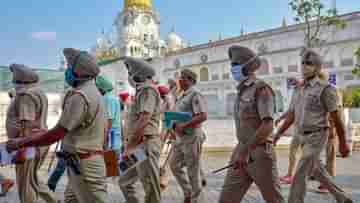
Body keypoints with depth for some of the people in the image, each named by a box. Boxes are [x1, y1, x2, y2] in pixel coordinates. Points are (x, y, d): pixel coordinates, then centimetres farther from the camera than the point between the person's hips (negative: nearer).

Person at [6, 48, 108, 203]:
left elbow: (57, 134, -20)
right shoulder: (92, 92, 12)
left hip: (84, 166, -10)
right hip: (84, 163, 10)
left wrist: (20, 143, -8)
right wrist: (46, 133, 26)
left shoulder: (80, 96, -20)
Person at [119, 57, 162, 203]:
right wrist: (130, 146, 18)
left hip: (145, 144, -10)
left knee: (151, 189, 0)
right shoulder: (141, 90, 19)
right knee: (125, 183, 19)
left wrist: (128, 147, -21)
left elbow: (144, 121, -23)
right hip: (138, 145, 10)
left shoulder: (148, 90, -12)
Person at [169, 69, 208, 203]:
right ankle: (188, 192, 29)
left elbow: (203, 116, -23)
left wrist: (183, 125, -25)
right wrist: (176, 125, 6)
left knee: (193, 170, 1)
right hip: (180, 137, 9)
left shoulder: (195, 95, -12)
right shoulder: (181, 97, 15)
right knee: (174, 165, 14)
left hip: (191, 136, -9)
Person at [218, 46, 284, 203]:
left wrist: (245, 151, -26)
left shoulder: (261, 89, -12)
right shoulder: (242, 91, 14)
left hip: (259, 153, -7)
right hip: (242, 151, 8)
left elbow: (267, 127, -22)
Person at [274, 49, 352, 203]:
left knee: (300, 175, -9)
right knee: (317, 173, 18)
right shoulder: (304, 91, 13)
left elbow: (336, 118, -11)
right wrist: (278, 134, 7)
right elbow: (292, 116, 13)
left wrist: (342, 144, -7)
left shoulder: (325, 88, -12)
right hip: (305, 138, 8)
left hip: (317, 138, -8)